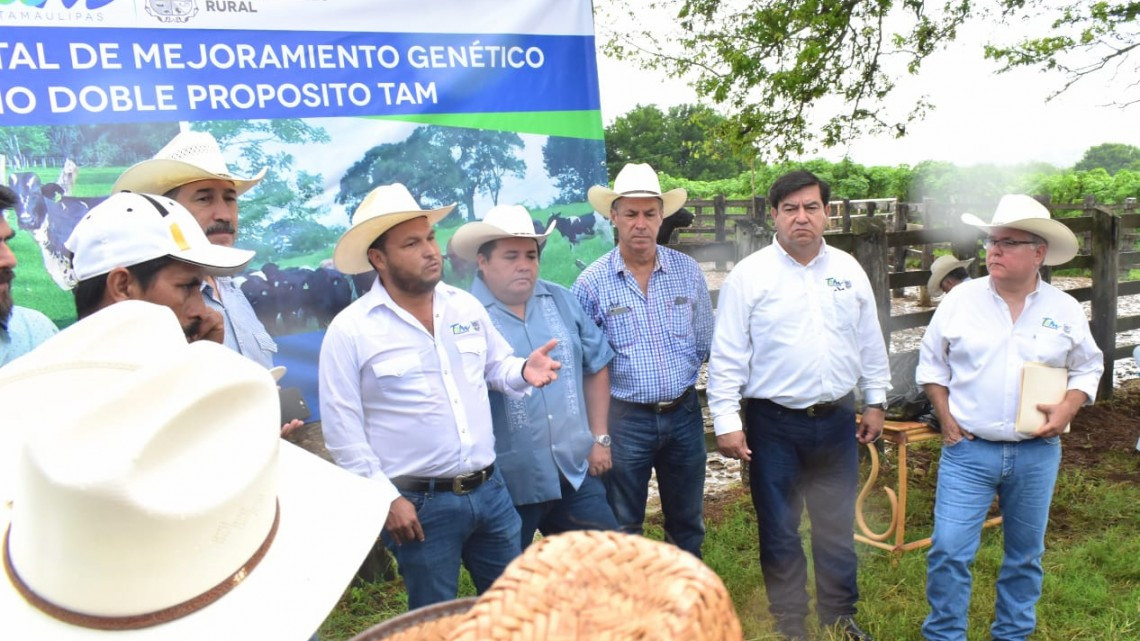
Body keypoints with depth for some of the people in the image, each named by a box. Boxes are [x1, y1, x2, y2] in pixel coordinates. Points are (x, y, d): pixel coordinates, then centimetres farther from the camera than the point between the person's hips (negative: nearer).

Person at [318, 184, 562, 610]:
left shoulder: (465, 305, 4)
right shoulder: (349, 331, -12)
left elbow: (497, 366, 15)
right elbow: (342, 430, -10)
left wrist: (523, 371, -9)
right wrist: (386, 497, -12)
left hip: (490, 489, 5)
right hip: (420, 504, -4)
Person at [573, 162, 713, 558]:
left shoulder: (688, 270, 0)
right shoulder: (592, 282, -9)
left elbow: (705, 342, 9)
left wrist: (681, 375, 7)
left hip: (683, 413, 3)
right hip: (625, 418, -3)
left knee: (687, 524, 19)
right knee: (623, 530, 12)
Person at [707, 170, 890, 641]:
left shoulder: (849, 270, 4)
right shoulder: (749, 275, -9)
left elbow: (870, 343, 12)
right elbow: (727, 356, -10)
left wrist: (875, 401, 12)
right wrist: (726, 421, -13)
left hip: (837, 420, 4)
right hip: (773, 423, -3)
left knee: (838, 527, 17)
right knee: (779, 532, 10)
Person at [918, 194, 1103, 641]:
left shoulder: (1064, 310, 0)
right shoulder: (960, 299, -4)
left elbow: (1088, 367, 12)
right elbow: (931, 362, 5)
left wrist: (1068, 408, -6)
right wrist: (946, 417, -3)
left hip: (1037, 454, 2)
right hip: (968, 450, -2)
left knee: (1025, 554, 16)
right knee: (949, 552, -5)